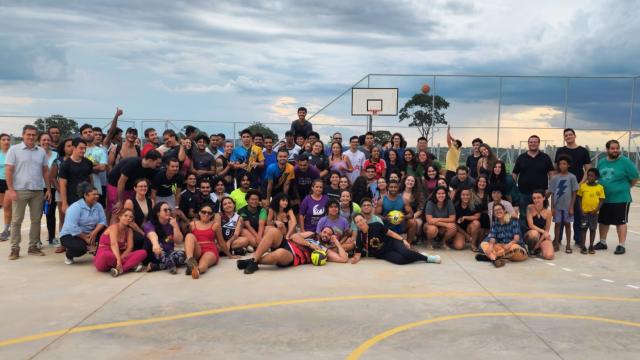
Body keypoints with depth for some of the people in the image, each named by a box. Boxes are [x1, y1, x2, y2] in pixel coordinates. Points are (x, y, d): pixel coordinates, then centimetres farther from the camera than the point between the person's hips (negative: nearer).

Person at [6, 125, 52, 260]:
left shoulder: (41, 151, 9)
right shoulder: (14, 150, -1)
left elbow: (46, 171, 13)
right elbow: (8, 170, -5)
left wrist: (48, 189, 7)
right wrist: (10, 189, -12)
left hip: (38, 191, 4)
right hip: (20, 190, -4)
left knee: (36, 220, 8)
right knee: (16, 220, 2)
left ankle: (33, 246, 17)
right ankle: (15, 249, 8)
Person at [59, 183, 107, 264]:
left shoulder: (98, 206, -2)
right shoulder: (75, 207, -21)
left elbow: (102, 221, -11)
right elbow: (72, 228, -29)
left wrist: (94, 232, -29)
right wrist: (85, 238, -24)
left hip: (90, 234, 5)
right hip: (70, 235, -5)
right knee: (81, 247, -36)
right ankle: (69, 255, 1)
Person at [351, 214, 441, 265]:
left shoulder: (376, 226, -9)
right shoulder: (359, 237, -8)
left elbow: (390, 233, -4)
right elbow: (358, 253, -5)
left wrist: (403, 240, -12)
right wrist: (356, 258, -28)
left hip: (391, 243, 0)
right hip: (384, 254, 0)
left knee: (405, 253, -31)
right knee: (400, 260, -30)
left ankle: (427, 257, -7)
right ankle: (424, 258, -7)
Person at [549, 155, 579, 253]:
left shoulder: (572, 177, -3)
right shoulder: (555, 178, 2)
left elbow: (574, 193, -2)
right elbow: (552, 193, 4)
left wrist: (571, 207, -6)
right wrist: (552, 207, -1)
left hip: (567, 206, -1)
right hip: (557, 206, 1)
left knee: (567, 224, 6)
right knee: (557, 223, 7)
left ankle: (568, 245, 14)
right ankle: (556, 244, 15)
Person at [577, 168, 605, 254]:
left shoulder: (600, 187, -3)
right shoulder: (583, 186, -1)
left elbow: (602, 200, -1)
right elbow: (579, 198, 4)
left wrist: (596, 209, -13)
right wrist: (581, 209, -4)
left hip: (594, 212, 0)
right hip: (584, 212, 0)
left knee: (592, 229, 9)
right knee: (583, 229, 5)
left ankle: (591, 246, 19)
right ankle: (583, 247, 12)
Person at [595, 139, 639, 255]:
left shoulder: (625, 162, -9)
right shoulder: (601, 162, 6)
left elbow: (635, 178, -5)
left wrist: (625, 187, 1)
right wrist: (603, 188, 11)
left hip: (621, 199, -5)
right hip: (603, 199, 6)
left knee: (621, 222, 1)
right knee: (603, 221, 14)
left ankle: (621, 245, 9)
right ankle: (602, 242, 28)